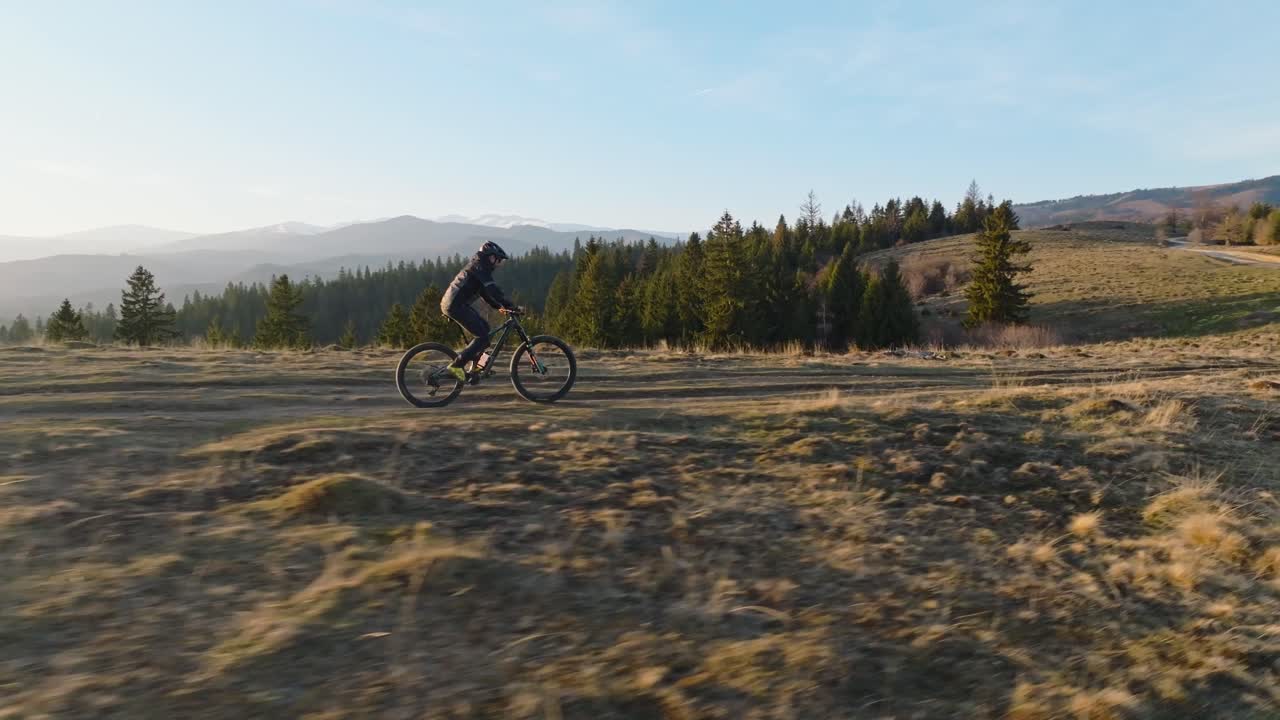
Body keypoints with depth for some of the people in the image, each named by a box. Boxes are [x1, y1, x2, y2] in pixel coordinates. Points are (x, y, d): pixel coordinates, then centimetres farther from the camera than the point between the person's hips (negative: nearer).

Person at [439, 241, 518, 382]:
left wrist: (498, 306, 15)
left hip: (452, 304, 10)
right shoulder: (479, 266, -10)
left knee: (484, 327, 16)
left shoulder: (477, 266, 22)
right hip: (456, 305, -10)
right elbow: (492, 289, -18)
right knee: (483, 336, -10)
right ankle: (456, 366, -11)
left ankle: (474, 365, 17)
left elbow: (485, 291, 25)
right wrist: (510, 306, -17)